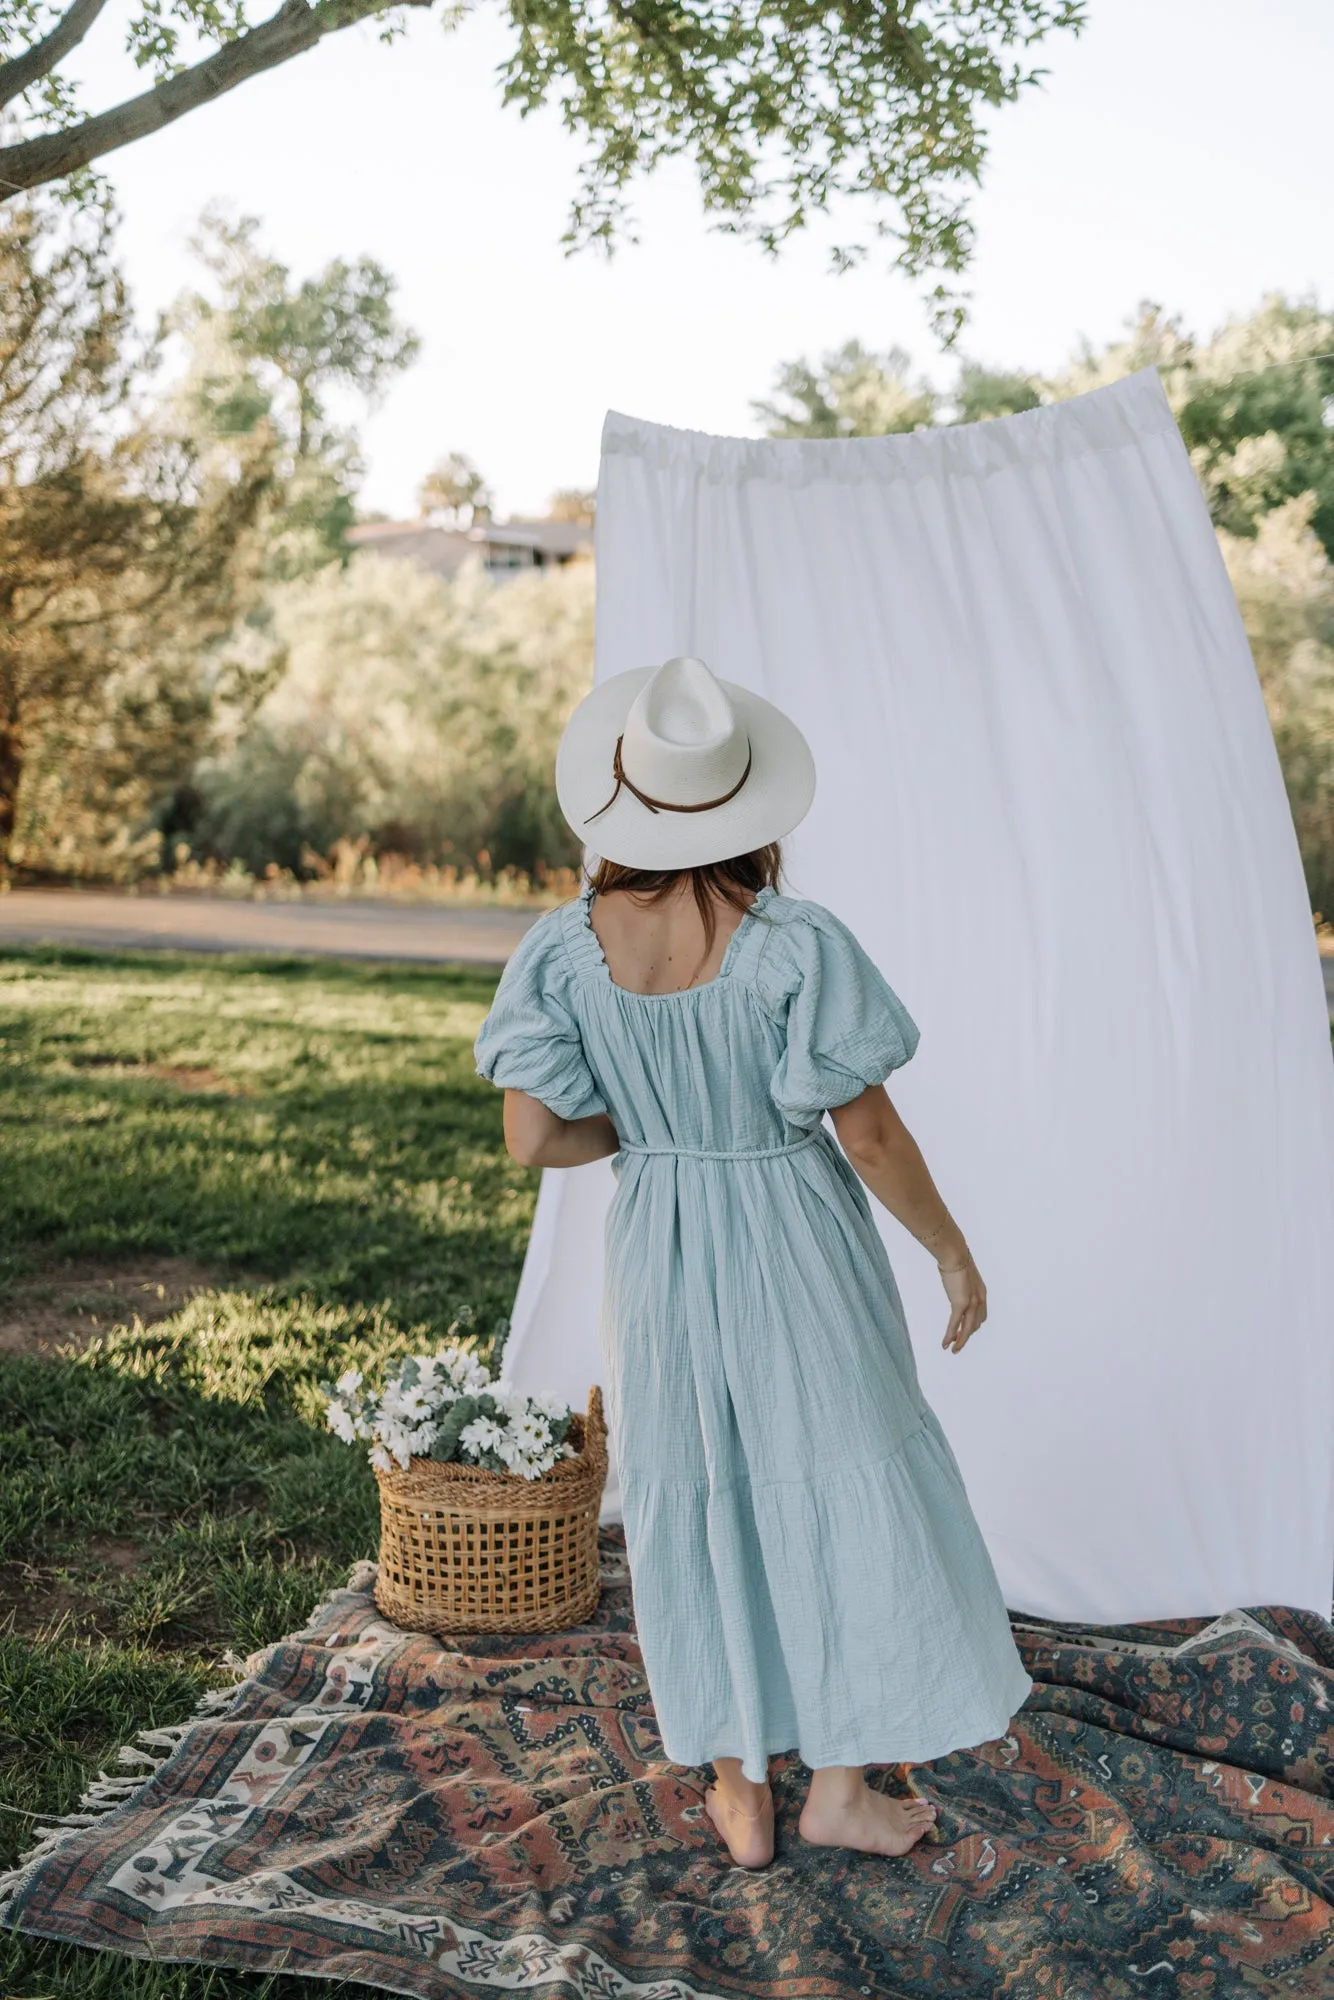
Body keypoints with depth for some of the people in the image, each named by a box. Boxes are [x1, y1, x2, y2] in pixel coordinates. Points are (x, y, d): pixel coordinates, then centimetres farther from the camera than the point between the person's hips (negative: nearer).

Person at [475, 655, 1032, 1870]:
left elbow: (533, 1139, -10)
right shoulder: (796, 948, -21)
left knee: (697, 1507, 17)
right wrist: (952, 1251, -1)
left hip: (659, 1257, 3)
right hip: (797, 1247, -3)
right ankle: (840, 1787, 25)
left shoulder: (565, 950, -11)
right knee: (848, 1494, 14)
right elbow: (870, 1135, -15)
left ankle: (740, 1796, 29)